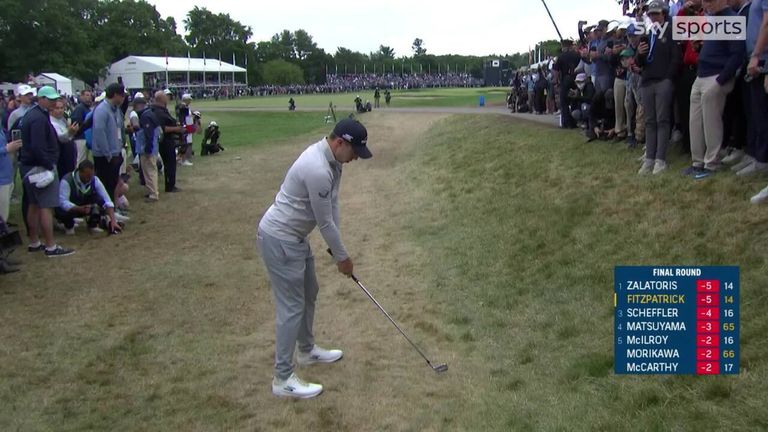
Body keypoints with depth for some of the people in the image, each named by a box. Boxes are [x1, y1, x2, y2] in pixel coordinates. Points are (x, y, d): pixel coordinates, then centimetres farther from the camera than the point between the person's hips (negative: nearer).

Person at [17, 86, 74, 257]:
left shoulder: (31, 115, 15)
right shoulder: (40, 118, -18)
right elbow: (38, 147, -25)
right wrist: (49, 165, -18)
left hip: (29, 166, 11)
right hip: (40, 167, -11)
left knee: (34, 205, 16)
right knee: (46, 206, -8)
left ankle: (34, 243, 24)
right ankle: (51, 247, -7)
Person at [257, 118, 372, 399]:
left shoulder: (330, 159, 2)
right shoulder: (318, 170, -30)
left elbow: (332, 203, 9)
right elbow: (325, 222, -20)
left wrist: (338, 249, 8)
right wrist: (342, 257, -6)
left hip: (294, 236, 10)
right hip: (279, 240, -10)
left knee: (308, 293, 23)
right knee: (292, 307, -5)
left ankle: (307, 350, 42)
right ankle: (283, 379, 4)